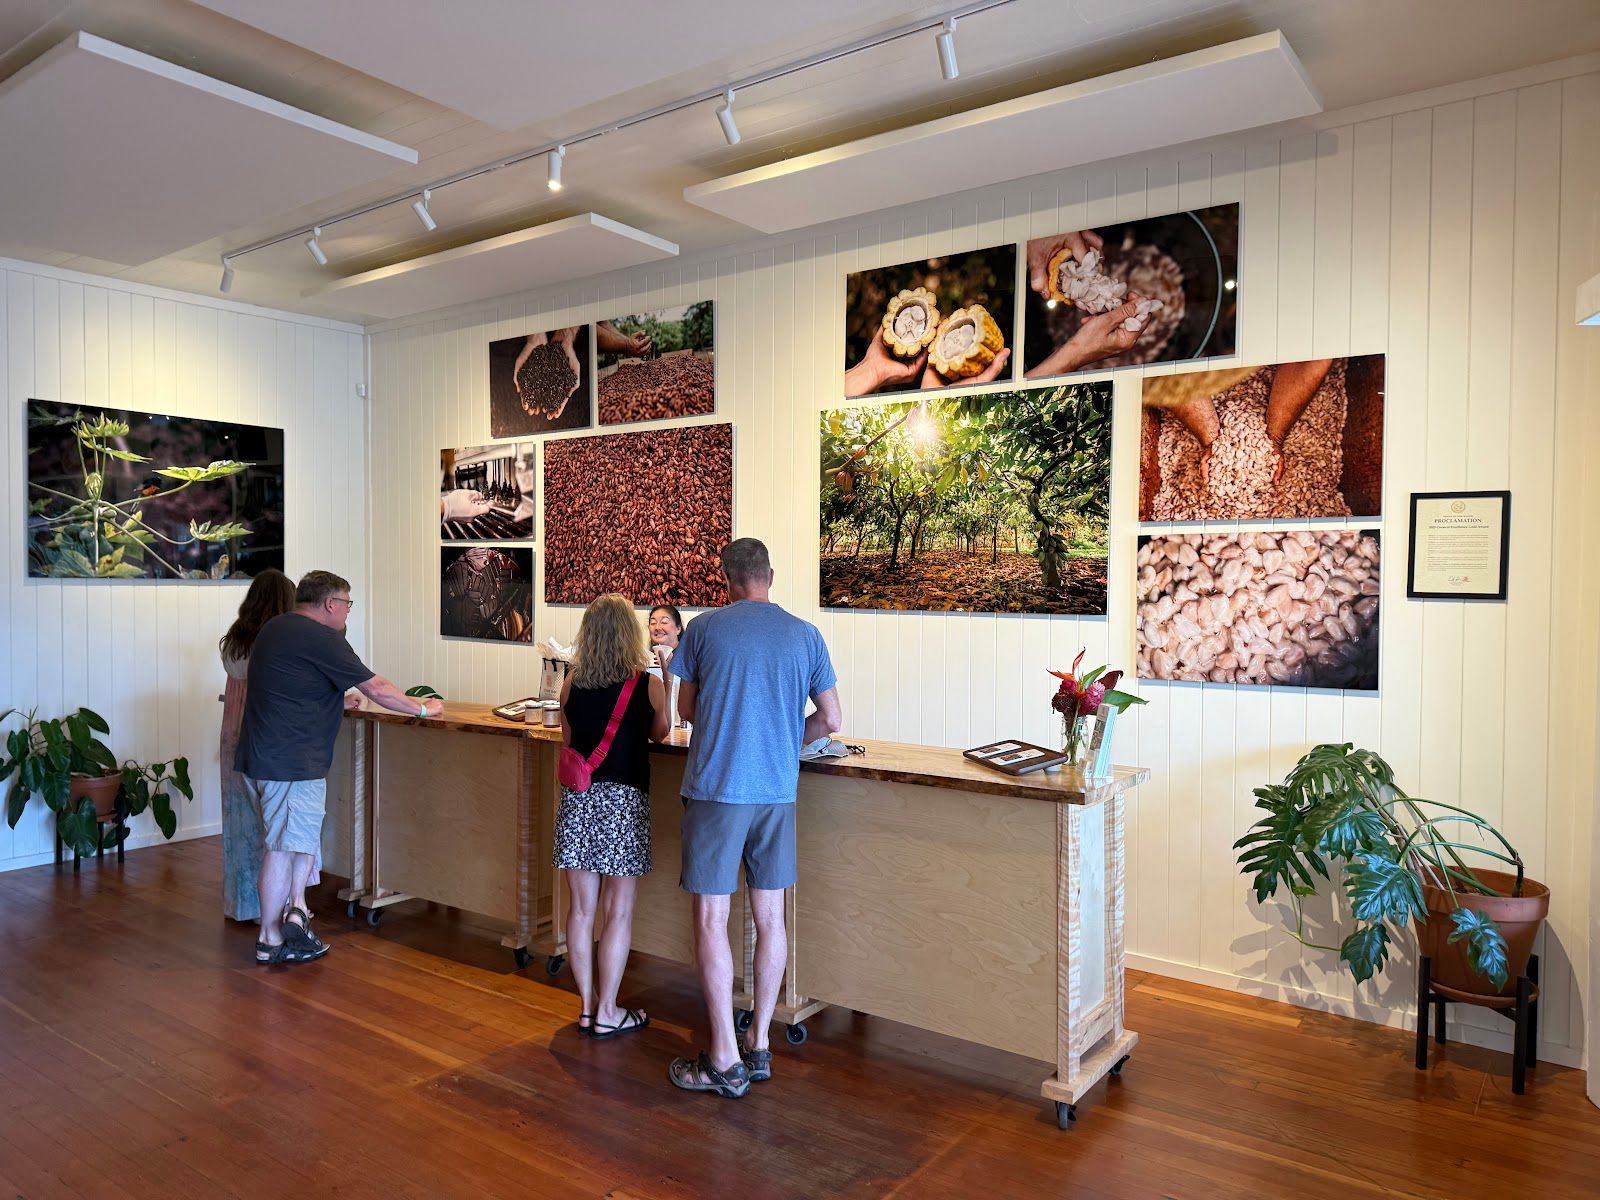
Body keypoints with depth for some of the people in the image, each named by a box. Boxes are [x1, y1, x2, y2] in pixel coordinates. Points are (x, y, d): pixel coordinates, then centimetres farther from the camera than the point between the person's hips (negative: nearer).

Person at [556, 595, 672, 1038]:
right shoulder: (649, 684, -6)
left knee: (581, 908, 12)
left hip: (577, 799, 4)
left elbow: (568, 738, 14)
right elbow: (660, 733, 12)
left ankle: (587, 1006, 23)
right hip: (624, 801, -3)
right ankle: (607, 1013, 14)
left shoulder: (572, 683, 1)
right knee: (619, 912, 7)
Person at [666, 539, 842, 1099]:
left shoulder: (704, 628, -2)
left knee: (711, 920, 3)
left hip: (716, 790, -3)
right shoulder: (806, 635, 3)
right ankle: (759, 1047, 22)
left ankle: (725, 1061, 8)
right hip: (777, 792, 3)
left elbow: (687, 707, 10)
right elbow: (830, 720, 5)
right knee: (770, 917, 11)